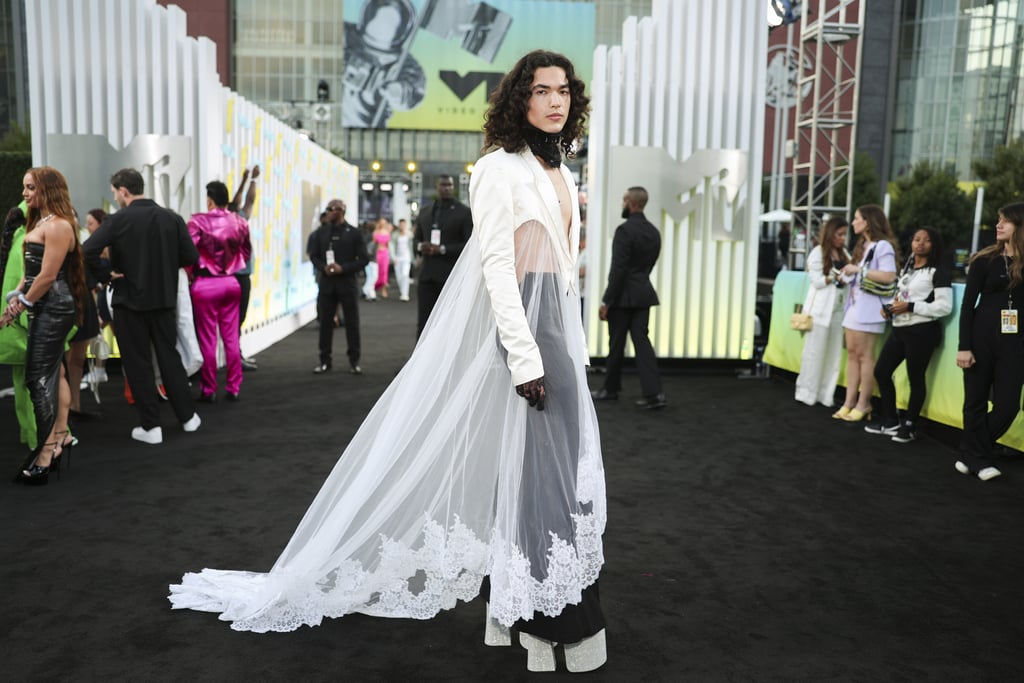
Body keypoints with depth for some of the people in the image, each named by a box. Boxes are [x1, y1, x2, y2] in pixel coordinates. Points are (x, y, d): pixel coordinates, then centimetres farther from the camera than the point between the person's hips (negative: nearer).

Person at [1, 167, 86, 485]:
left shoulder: (58, 225, -15)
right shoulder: (40, 222, 16)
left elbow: (48, 276, -19)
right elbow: (31, 270, 16)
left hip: (53, 309, -10)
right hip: (46, 309, 10)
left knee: (39, 377, -8)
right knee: (53, 372, 15)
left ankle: (45, 453, -1)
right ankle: (60, 436, 24)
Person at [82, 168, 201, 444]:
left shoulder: (117, 221, -12)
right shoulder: (172, 218, -1)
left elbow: (87, 251, -23)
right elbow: (191, 257, -3)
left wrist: (105, 275, -8)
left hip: (130, 300, -3)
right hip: (164, 299, 3)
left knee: (138, 363, 6)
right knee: (169, 356, 15)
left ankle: (150, 427, 10)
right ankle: (187, 416, 20)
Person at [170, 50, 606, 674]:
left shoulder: (562, 174, 15)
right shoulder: (501, 169, -10)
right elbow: (497, 267, -17)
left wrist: (572, 344, 17)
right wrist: (525, 358, -22)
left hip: (558, 326, 9)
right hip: (514, 326, -9)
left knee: (561, 463, 11)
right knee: (526, 463, -3)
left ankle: (516, 610, 24)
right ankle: (526, 622, 13)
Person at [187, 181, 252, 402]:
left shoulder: (198, 222, -12)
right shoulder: (239, 222, 1)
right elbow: (246, 252, 9)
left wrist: (190, 273, 3)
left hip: (206, 284, -4)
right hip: (231, 282, 4)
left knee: (208, 339, 4)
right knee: (231, 337, 9)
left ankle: (209, 390, 11)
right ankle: (233, 388, 14)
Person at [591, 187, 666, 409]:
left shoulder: (625, 230, -15)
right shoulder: (654, 232, 10)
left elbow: (618, 269, -19)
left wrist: (606, 301, -15)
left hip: (623, 296, -7)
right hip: (643, 293, 7)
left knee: (616, 343, 6)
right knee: (641, 340, 4)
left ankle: (611, 389, 20)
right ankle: (654, 393, -4)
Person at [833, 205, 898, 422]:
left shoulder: (882, 246, -8)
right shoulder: (862, 245, 21)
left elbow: (889, 276, -20)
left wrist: (859, 269, -16)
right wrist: (849, 271, 9)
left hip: (869, 307, -9)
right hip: (855, 304, 9)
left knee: (864, 355, -6)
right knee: (852, 353, 6)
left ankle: (863, 404, -1)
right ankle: (850, 402, 7)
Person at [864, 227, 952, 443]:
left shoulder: (938, 272, -7)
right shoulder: (906, 269, 17)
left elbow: (945, 306, -15)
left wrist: (910, 307, -19)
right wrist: (889, 308, 6)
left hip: (922, 331, -8)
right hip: (899, 329, 8)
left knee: (916, 378, 1)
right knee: (881, 371, 8)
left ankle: (909, 426, 16)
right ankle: (890, 421, 21)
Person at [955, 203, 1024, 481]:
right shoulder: (985, 260, -2)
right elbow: (968, 305, -3)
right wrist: (964, 346, -8)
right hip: (982, 336, -1)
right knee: (976, 400, 6)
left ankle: (972, 453, 20)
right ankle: (977, 458, 20)